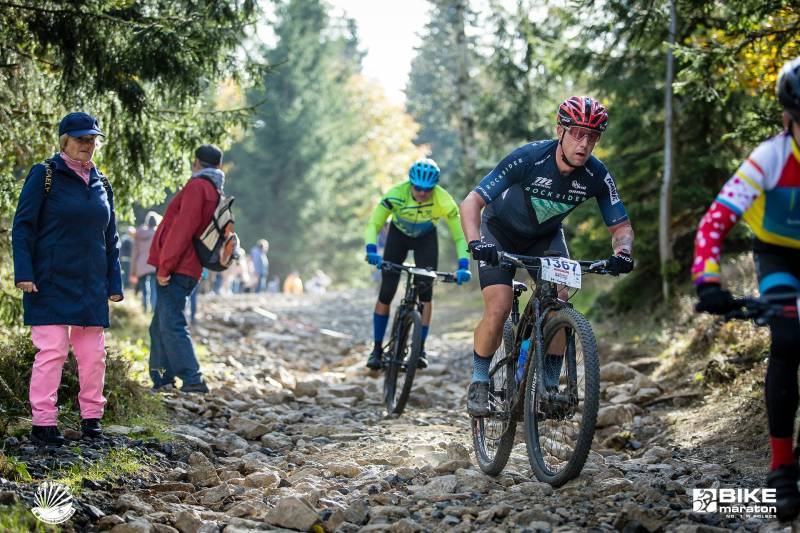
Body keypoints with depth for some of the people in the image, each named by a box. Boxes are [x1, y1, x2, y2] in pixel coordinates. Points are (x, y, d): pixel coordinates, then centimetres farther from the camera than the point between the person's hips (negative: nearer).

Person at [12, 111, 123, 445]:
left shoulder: (102, 184, 13)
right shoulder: (44, 176, -2)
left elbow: (110, 238, 19)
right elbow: (22, 226, -5)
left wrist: (114, 282, 13)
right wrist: (23, 273, -14)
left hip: (91, 285, 5)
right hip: (51, 282, -5)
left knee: (93, 353, 6)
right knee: (52, 350, -9)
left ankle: (91, 417, 17)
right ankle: (43, 423, -3)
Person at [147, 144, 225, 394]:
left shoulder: (197, 186, -9)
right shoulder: (216, 193, 20)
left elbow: (182, 229, -18)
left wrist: (165, 267, -18)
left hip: (175, 270, -10)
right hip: (190, 270, 10)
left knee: (171, 325, -12)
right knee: (160, 326, 16)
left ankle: (193, 380, -17)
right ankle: (162, 379, 18)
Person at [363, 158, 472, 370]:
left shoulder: (444, 201, -34)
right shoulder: (396, 194, -35)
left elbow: (460, 236, -28)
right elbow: (373, 225, -33)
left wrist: (463, 265, -42)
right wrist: (371, 250, -50)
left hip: (426, 238, 0)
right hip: (398, 234, 0)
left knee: (426, 294, -12)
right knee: (385, 294, -6)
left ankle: (421, 348, -2)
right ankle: (377, 349, 4)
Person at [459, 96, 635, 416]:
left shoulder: (597, 176, -23)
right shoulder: (527, 159, -34)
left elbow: (621, 226, -12)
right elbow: (471, 203, -32)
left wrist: (622, 252, -35)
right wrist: (475, 243, -49)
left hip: (545, 236, 3)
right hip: (500, 233, -3)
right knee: (499, 308, -19)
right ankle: (479, 383, 2)